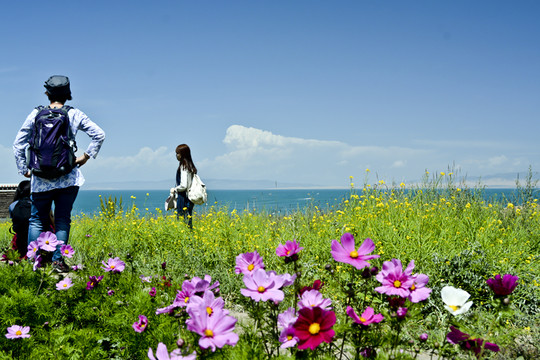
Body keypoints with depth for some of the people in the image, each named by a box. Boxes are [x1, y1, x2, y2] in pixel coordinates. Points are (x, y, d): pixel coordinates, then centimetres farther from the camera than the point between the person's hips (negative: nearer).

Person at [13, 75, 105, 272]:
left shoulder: (36, 114, 2)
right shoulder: (75, 115, 1)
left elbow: (18, 144, 3)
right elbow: (99, 134, 0)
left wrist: (23, 169, 12)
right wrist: (86, 156, 6)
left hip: (41, 179, 0)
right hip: (68, 178, 0)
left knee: (37, 220, 9)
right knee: (63, 219, 7)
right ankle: (58, 260, 3)